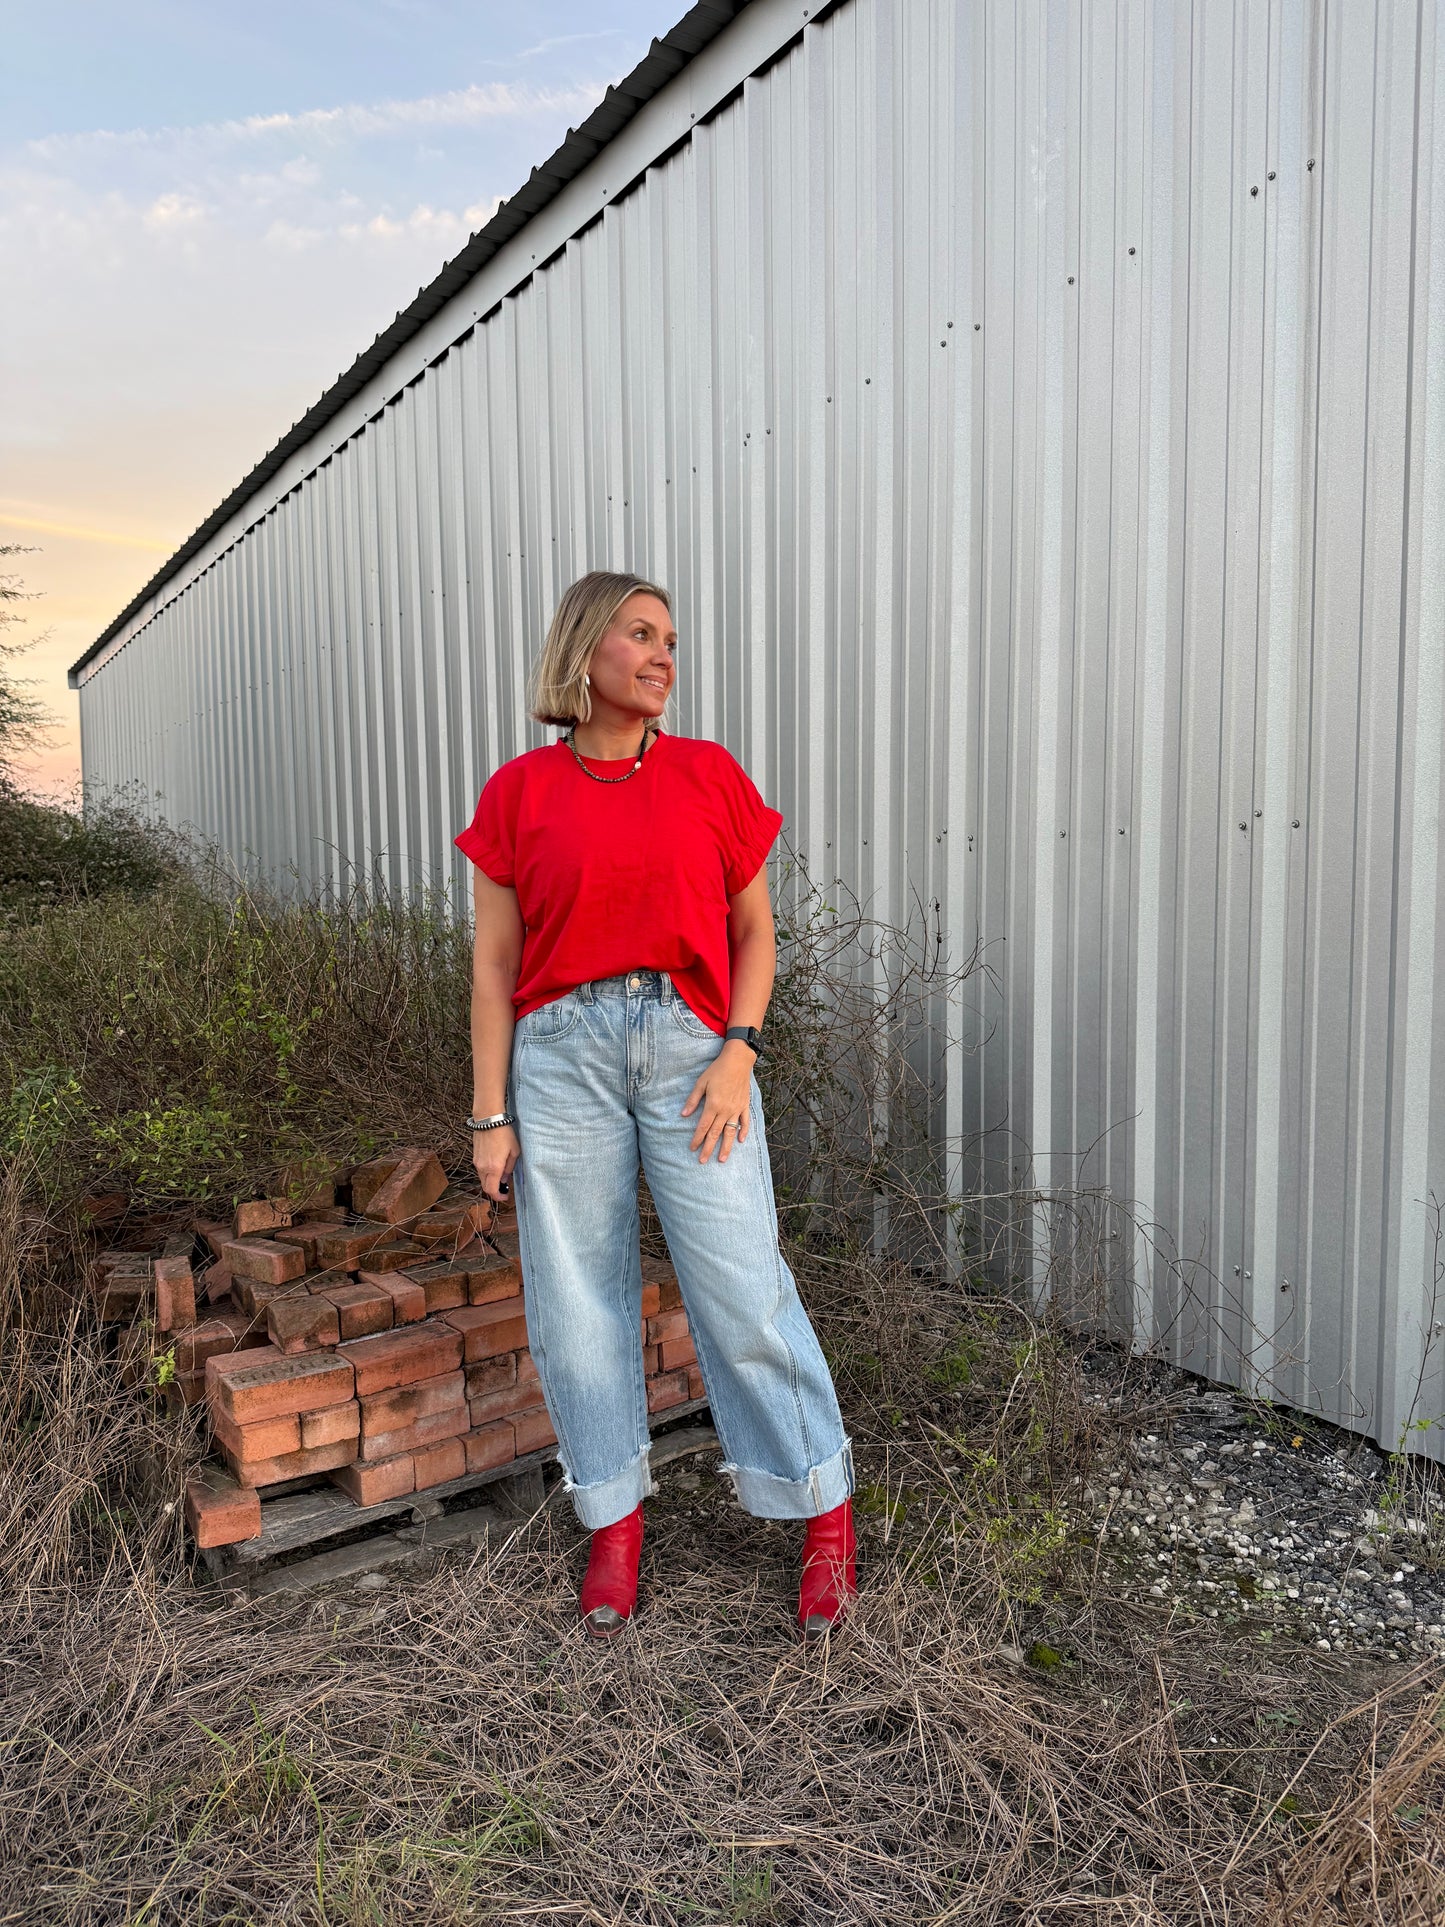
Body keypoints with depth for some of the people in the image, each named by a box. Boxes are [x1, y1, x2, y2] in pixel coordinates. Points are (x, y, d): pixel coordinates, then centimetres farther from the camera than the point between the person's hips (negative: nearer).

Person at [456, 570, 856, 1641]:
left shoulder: (710, 775, 6)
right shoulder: (519, 793, 4)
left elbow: (755, 929, 9)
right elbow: (494, 966, 5)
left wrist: (738, 1051, -5)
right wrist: (491, 1116, 2)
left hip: (691, 1045, 0)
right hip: (562, 1052, 1)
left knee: (743, 1290, 1)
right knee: (577, 1299, 7)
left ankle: (825, 1513, 21)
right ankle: (616, 1523, 28)